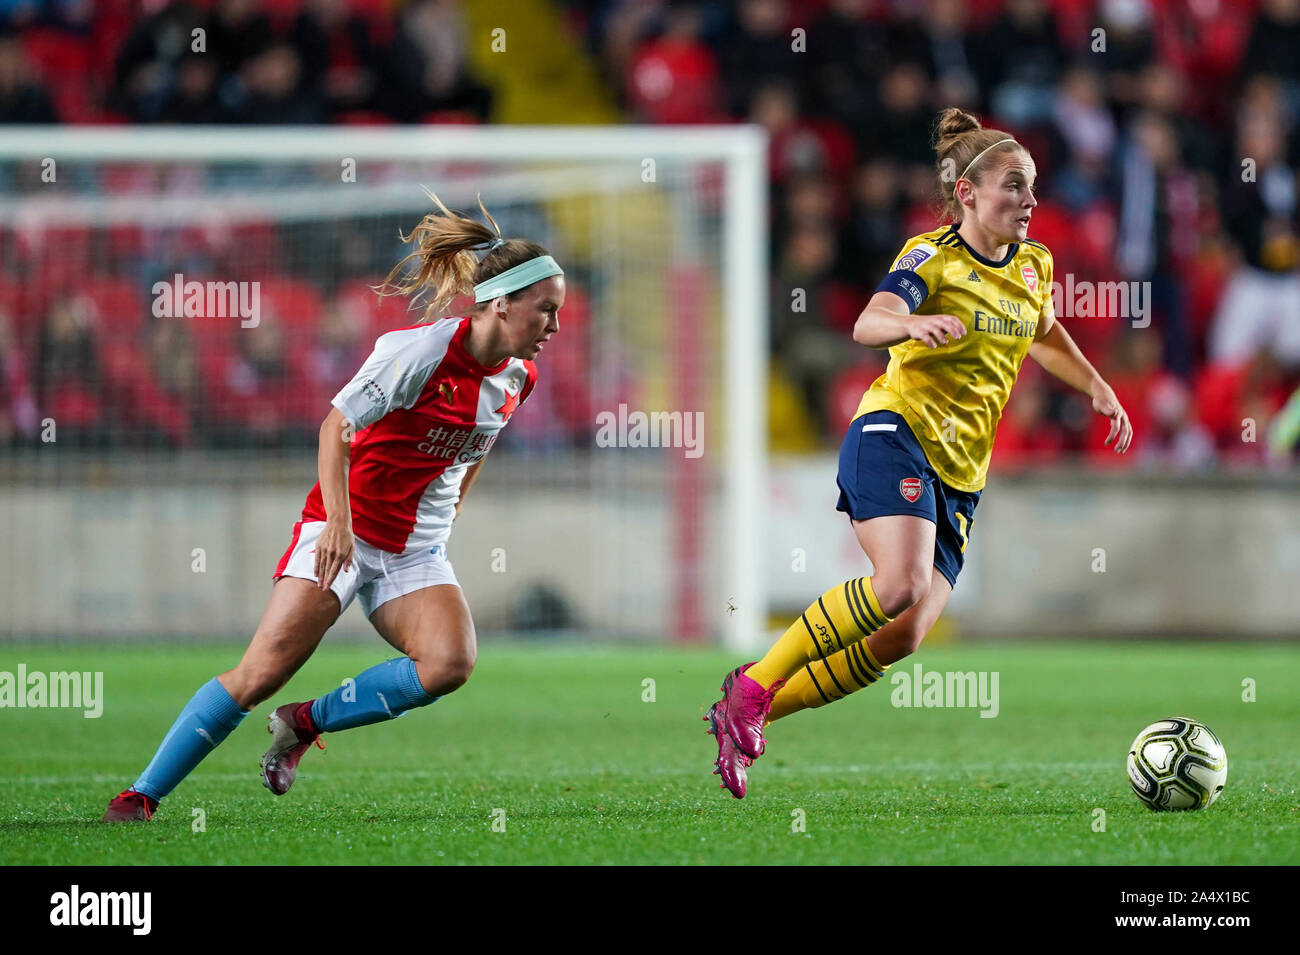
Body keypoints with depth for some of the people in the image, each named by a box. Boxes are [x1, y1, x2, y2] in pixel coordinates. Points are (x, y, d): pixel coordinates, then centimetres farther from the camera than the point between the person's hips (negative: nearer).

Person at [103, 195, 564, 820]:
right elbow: (336, 426, -18)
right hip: (346, 531, -6)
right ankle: (140, 796, -6)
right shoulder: (420, 349, -18)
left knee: (450, 662, -22)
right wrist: (337, 521, -27)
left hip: (417, 552, 6)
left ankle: (304, 723, -4)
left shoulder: (519, 377, 3)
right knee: (263, 672, -15)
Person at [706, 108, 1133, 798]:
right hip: (897, 433, -7)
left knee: (902, 639, -8)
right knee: (901, 582, -31)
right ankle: (753, 686, -17)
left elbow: (1045, 335, 37)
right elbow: (867, 326, -25)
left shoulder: (1033, 266, 14)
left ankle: (747, 717, 3)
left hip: (960, 474, 7)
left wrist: (1098, 388, 27)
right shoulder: (934, 256, -7)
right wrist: (914, 322, -45)